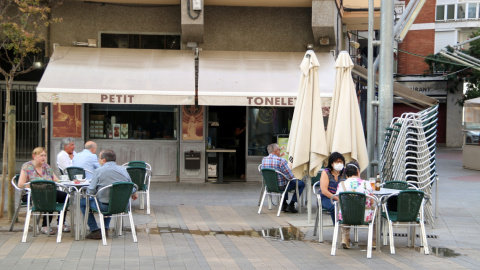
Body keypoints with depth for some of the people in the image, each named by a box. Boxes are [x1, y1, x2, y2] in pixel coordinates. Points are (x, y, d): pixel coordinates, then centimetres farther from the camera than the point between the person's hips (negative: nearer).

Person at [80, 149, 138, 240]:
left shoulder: (98, 171, -9)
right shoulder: (123, 170, 5)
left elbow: (91, 191, -12)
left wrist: (86, 190, 13)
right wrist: (134, 194, 37)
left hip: (105, 207, -6)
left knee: (83, 202, 16)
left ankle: (95, 231, 12)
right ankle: (105, 229, 32)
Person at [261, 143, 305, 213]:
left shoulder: (264, 160, -2)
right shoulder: (281, 160, -24)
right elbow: (290, 176, -22)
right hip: (280, 187, -7)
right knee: (301, 184, 11)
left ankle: (284, 204, 32)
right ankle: (291, 205, 8)